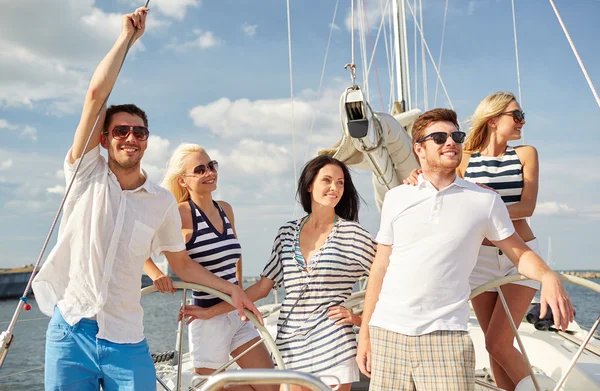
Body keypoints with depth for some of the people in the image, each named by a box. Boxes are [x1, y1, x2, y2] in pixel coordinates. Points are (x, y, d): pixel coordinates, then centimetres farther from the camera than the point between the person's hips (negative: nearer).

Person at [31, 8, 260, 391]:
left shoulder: (163, 201, 4)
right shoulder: (87, 175, -1)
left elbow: (182, 263, 14)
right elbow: (96, 94, -10)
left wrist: (231, 288, 5)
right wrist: (128, 36, -5)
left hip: (126, 341, 1)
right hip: (69, 331, -1)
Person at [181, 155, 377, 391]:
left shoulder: (352, 233, -2)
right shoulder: (287, 233, 9)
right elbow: (262, 287, 11)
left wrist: (358, 317, -8)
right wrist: (210, 312, 10)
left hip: (332, 344, -3)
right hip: (291, 343, 3)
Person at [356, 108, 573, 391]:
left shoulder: (485, 201, 4)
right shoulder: (396, 198, 8)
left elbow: (519, 253, 9)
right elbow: (380, 267, 10)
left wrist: (548, 277, -14)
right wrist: (364, 333, 9)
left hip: (445, 334, -2)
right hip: (387, 330, 2)